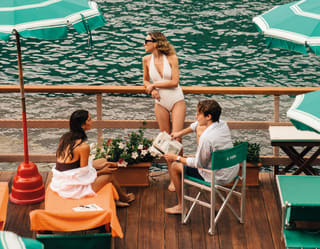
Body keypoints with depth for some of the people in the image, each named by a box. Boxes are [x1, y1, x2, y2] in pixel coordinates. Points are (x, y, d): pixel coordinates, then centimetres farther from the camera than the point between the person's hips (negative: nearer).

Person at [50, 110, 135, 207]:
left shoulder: (65, 138, 3)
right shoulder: (83, 146, -22)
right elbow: (84, 174, -16)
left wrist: (99, 165, 15)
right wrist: (102, 171, 3)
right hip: (73, 190, -8)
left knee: (103, 161, 19)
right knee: (109, 175, 13)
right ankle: (124, 198, 41)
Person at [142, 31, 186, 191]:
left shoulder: (171, 58, -11)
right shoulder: (147, 60, 0)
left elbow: (174, 82, -16)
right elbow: (146, 80, 14)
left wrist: (154, 84, -13)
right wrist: (152, 90, -6)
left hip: (177, 101, -3)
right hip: (161, 103, 3)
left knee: (176, 139, -9)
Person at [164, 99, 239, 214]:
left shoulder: (206, 138, -29)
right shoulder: (223, 124, -6)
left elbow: (199, 164, -16)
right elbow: (198, 124, 15)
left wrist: (176, 158, -5)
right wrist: (180, 133, 20)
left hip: (219, 178, -8)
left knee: (174, 166, 6)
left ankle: (181, 206, 22)